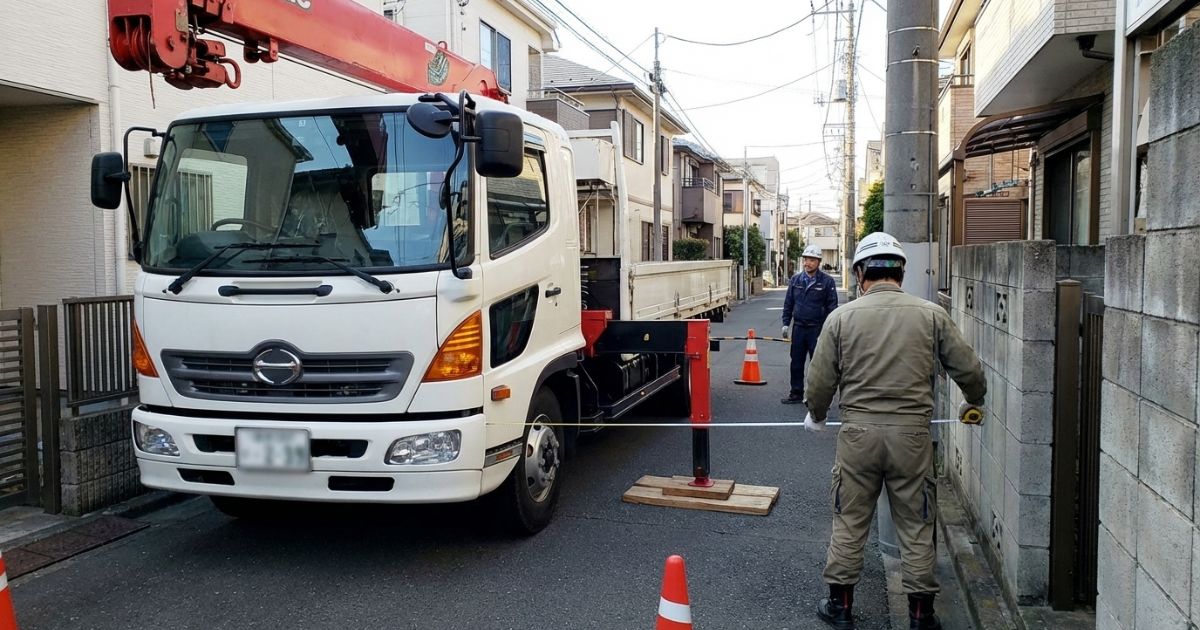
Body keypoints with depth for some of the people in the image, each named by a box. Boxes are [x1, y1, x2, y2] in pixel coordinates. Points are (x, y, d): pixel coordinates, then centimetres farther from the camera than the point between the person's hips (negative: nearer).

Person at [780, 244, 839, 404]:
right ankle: (796, 394, 19)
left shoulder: (827, 281, -4)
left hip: (817, 329, -4)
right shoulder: (795, 279, 7)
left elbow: (832, 306, -4)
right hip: (798, 327, 4)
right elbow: (788, 303, 13)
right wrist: (786, 323, 7)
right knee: (796, 363, 9)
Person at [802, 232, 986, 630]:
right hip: (912, 433, 1)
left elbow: (820, 381, 0)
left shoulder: (842, 317, -2)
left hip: (858, 433, 0)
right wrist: (974, 402, 27)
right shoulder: (931, 315, 0)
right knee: (916, 526, 12)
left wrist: (816, 416, 20)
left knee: (849, 522, 12)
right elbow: (968, 370, 5)